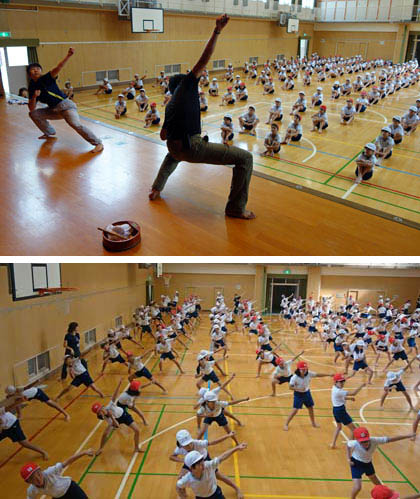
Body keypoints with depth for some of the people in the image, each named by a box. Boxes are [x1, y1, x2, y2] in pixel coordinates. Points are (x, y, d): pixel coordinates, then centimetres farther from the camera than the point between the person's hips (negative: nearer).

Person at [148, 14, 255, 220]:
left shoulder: (169, 106, 23)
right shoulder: (186, 85, 8)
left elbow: (163, 135, 28)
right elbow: (203, 59, -2)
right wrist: (217, 31, -2)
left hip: (175, 148, 8)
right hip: (193, 148, -8)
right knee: (245, 158, -3)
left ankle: (156, 188, 44)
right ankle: (236, 208, -1)